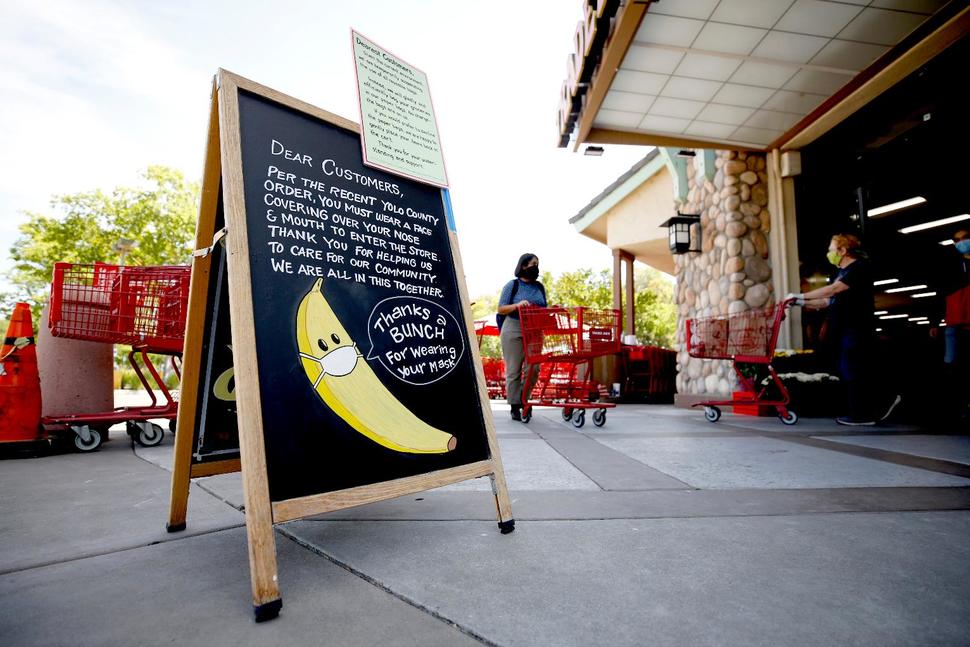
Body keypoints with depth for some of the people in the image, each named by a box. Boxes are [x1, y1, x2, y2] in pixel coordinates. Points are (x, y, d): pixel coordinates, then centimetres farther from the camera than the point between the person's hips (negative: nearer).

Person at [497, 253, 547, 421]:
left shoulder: (539, 287, 15)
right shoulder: (512, 285, 2)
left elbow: (544, 310, 22)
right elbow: (501, 309, -3)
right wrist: (518, 305, -17)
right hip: (513, 331, -4)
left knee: (533, 368, -4)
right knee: (514, 370, 0)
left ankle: (523, 399, 18)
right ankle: (515, 406, 10)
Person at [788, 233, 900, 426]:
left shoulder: (859, 267, -10)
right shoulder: (843, 273, 18)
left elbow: (833, 290, -21)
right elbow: (829, 301, 16)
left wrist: (801, 295, -20)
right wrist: (802, 303, 8)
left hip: (856, 331, -9)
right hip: (844, 331, 9)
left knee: (853, 372, -5)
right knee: (849, 372, 11)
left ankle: (861, 414, 2)